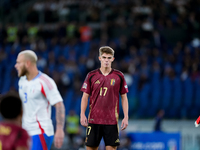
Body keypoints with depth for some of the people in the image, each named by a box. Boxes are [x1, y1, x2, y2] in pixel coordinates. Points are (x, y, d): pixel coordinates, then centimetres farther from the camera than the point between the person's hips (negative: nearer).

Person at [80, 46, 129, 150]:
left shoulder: (119, 76, 4)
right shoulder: (91, 76, 4)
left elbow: (124, 97, 7)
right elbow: (85, 96, 6)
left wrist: (126, 117, -1)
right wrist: (82, 115, -6)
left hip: (112, 121, 0)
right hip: (93, 120, 0)